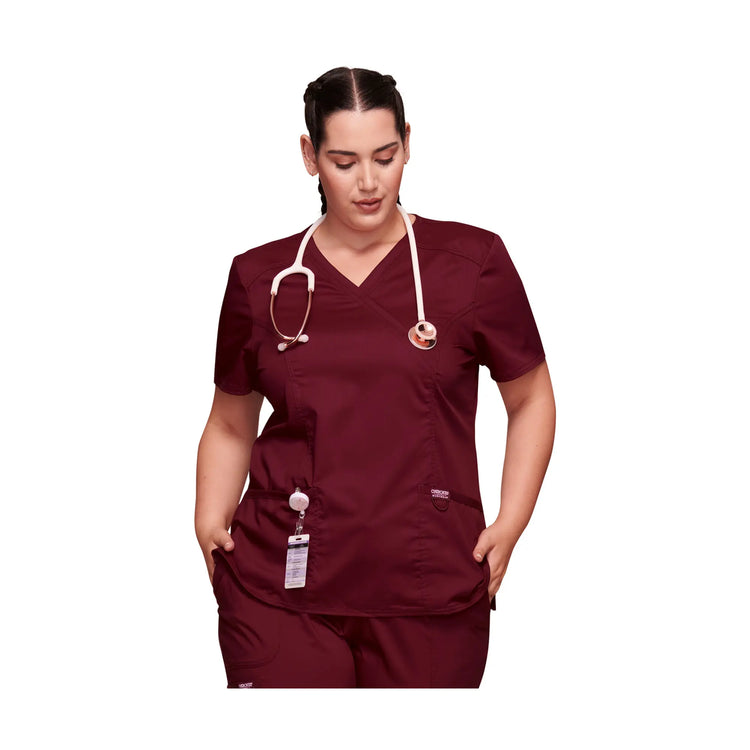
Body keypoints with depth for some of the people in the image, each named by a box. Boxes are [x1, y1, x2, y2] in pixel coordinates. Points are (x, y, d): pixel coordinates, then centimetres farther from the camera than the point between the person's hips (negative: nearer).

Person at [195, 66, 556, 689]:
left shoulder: (472, 262, 2)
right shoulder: (261, 278, 7)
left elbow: (531, 400, 10)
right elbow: (231, 424, 17)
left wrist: (510, 524, -1)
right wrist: (211, 521, 1)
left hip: (430, 593, 0)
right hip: (279, 592, 1)